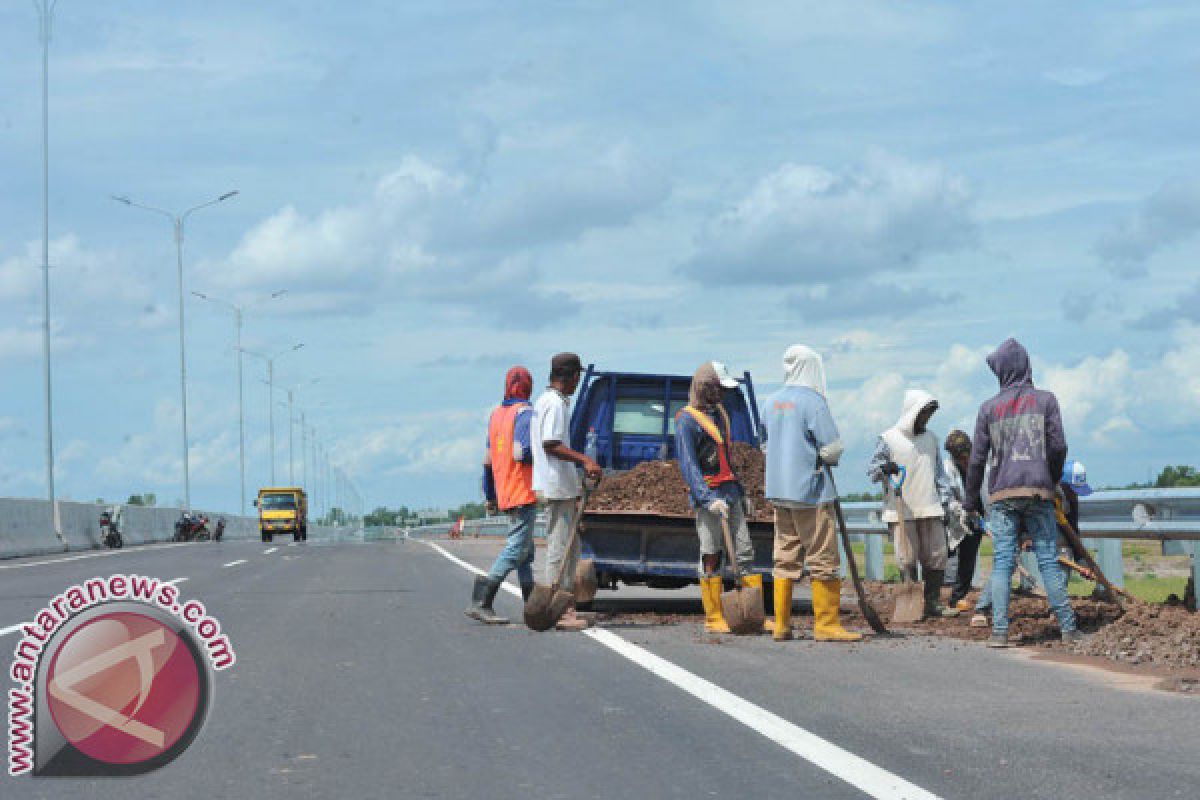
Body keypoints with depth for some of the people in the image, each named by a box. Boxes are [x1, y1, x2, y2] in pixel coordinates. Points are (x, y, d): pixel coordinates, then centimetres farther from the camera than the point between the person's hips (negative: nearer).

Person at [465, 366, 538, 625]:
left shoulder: (496, 414, 15)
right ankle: (481, 602, -18)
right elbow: (522, 453, -23)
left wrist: (490, 496, 24)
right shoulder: (525, 414, -11)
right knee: (517, 549, -10)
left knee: (525, 548, 15)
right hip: (523, 494, -9)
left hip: (504, 494, 9)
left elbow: (488, 460, 18)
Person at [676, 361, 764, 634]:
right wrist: (708, 499, -23)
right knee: (711, 557, -4)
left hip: (730, 491, 8)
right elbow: (688, 465, -15)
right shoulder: (688, 419, -8)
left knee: (745, 552, 3)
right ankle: (713, 618, 2)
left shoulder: (719, 413, 18)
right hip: (708, 493, -8)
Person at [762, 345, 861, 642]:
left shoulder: (771, 402, 9)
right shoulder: (812, 400, -12)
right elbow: (833, 448, -14)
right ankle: (826, 624, -2)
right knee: (824, 559, -1)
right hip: (810, 489, -7)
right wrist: (826, 457, 8)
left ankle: (781, 624, 11)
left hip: (778, 489, 7)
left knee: (785, 558, 11)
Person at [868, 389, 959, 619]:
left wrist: (945, 499, 13)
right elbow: (872, 471, -1)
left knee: (936, 556, 1)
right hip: (901, 511, -4)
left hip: (930, 509, 5)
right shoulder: (888, 439, 0)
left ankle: (932, 602, 9)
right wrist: (885, 468, -22)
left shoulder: (930, 438, 15)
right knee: (907, 559, -5)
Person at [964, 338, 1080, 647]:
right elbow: (1058, 447, -1)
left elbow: (977, 458, 6)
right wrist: (1052, 481, 15)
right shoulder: (1045, 399, 4)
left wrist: (972, 497, 15)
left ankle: (999, 630, -7)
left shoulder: (989, 408, 6)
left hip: (1001, 494, 0)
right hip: (1038, 492, 0)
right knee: (1049, 559, 2)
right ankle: (1068, 627, 2)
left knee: (1002, 562, 0)